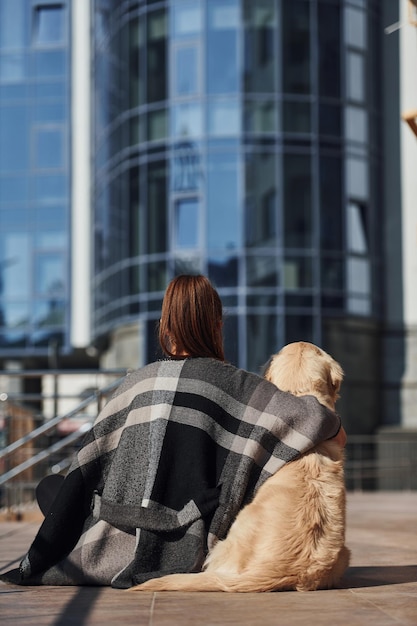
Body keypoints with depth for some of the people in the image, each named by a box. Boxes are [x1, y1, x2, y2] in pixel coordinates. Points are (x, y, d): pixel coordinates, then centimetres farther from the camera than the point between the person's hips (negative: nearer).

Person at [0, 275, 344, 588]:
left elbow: (85, 473, 3)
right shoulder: (235, 384, -4)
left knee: (50, 487, 27)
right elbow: (312, 418, -11)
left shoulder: (139, 381, 2)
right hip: (185, 558, -1)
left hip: (118, 554, 1)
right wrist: (335, 425, 14)